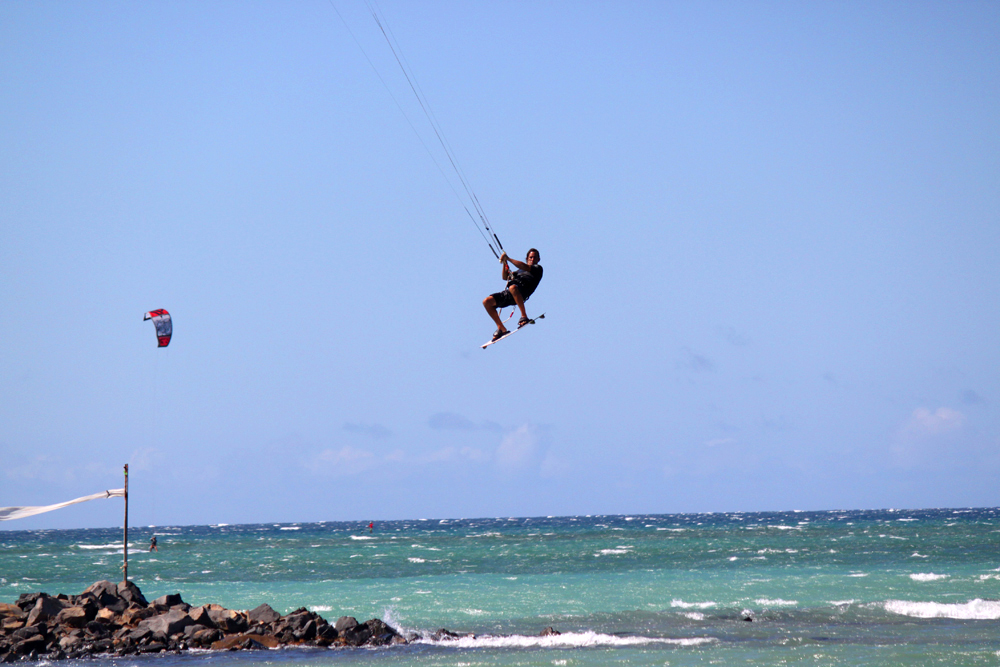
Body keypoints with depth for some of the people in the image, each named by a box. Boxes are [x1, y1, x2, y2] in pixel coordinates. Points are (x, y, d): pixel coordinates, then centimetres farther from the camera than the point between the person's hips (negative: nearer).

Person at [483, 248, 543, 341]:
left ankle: (524, 316, -31)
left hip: (521, 293, -7)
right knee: (487, 301, -8)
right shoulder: (520, 271, 36)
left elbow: (526, 267, -4)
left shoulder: (538, 268, 15)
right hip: (508, 294, 7)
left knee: (513, 287, -43)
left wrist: (508, 259, -5)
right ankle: (501, 329, -2)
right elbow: (505, 277, 32)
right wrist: (505, 263, 15)